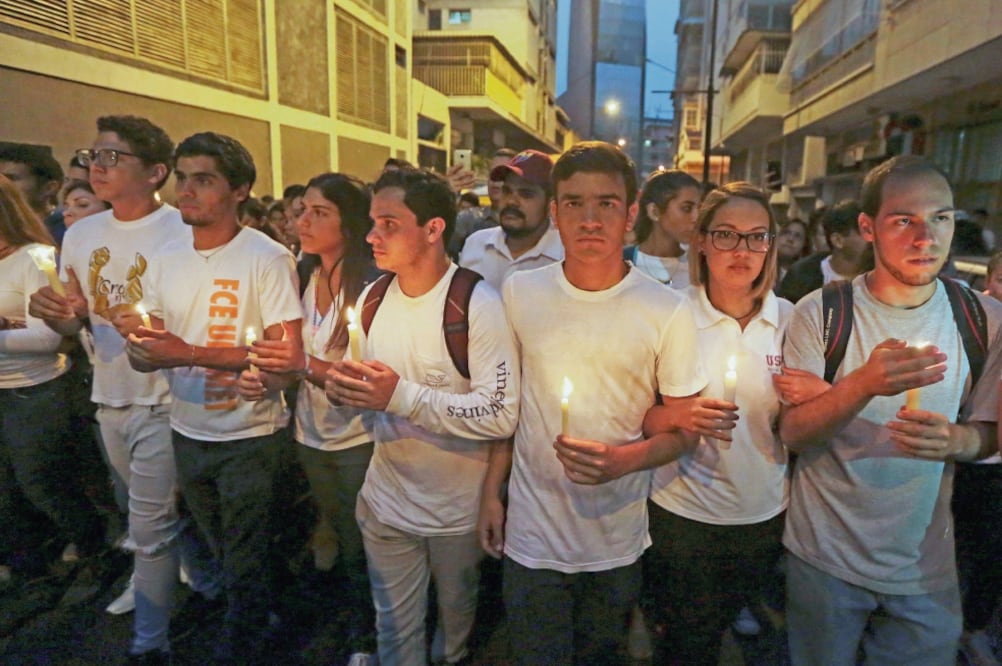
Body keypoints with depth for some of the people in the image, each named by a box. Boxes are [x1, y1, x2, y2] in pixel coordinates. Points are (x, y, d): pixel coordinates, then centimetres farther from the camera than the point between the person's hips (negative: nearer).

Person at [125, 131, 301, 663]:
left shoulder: (268, 258, -16)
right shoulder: (166, 258, 3)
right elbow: (147, 355, 6)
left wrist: (190, 354, -27)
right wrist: (141, 349, -19)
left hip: (249, 436, -6)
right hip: (187, 432, 7)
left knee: (244, 565, 8)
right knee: (220, 552, 24)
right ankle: (256, 621, 48)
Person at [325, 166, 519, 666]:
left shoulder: (479, 305, -22)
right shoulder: (371, 298, 0)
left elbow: (502, 415, -26)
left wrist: (404, 396, -31)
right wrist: (342, 387, -12)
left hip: (459, 508, -3)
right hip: (385, 500, 4)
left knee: (457, 619, 26)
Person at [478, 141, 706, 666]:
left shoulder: (668, 311, -12)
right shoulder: (519, 293, -6)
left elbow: (683, 427, -4)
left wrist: (624, 460, -23)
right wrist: (491, 490, 3)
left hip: (618, 544, 0)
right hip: (531, 537, 1)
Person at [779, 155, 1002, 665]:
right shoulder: (821, 312, -14)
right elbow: (792, 433, -15)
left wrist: (955, 440, -20)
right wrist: (863, 384, -34)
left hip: (926, 566, 2)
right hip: (825, 557, -2)